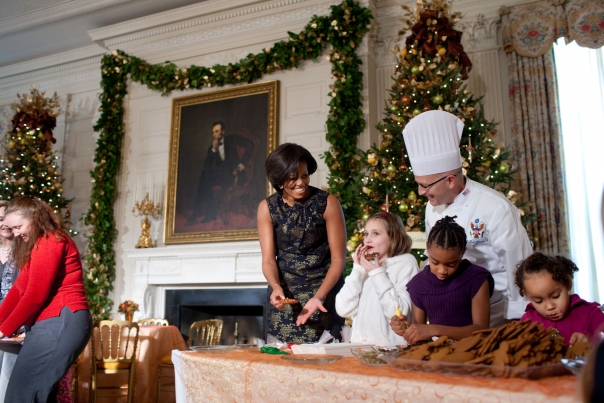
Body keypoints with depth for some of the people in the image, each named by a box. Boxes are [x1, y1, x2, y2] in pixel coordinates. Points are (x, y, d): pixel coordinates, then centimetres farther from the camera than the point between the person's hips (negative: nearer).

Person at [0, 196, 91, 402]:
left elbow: (35, 295, -15)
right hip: (51, 324, 10)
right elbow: (18, 289, 17)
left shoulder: (49, 242, -11)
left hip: (60, 323, -10)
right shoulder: (35, 246, 23)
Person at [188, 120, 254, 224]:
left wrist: (243, 162, -11)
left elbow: (249, 144, -2)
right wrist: (214, 149, -5)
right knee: (207, 181, -31)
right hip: (220, 175, 4)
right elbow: (207, 165, 4)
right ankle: (210, 213, -29)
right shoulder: (211, 148, 19)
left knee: (206, 173, -27)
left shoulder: (231, 139, 11)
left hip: (233, 174, -4)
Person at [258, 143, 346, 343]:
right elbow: (268, 259, -5)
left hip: (325, 289, -2)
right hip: (285, 294, 2)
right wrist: (276, 287, -25)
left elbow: (338, 258, -10)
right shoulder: (267, 208, -4)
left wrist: (319, 296, -22)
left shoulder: (327, 203, -11)